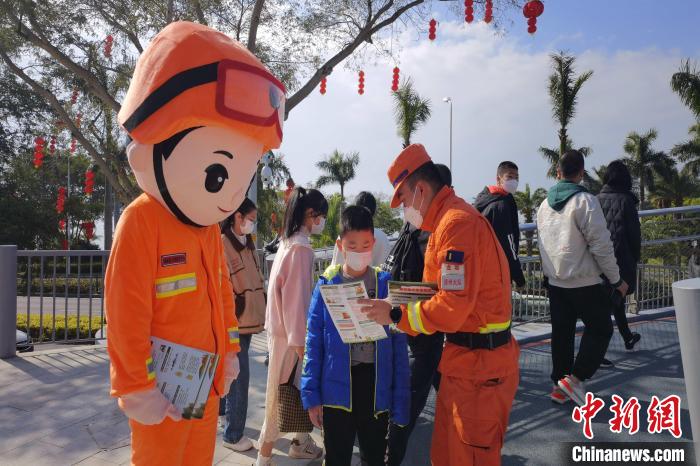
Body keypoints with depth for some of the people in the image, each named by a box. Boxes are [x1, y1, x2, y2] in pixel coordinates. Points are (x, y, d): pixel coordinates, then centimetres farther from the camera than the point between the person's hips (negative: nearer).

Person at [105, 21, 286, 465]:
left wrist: (229, 350, 15)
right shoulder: (142, 221, -20)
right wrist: (137, 387, -16)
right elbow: (127, 314, -20)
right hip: (163, 391, -7)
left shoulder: (209, 222, 4)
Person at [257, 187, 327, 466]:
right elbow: (296, 298, -21)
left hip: (282, 327, 9)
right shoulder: (301, 248, -19)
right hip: (290, 332, -9)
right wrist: (299, 342, -18)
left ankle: (301, 442, 31)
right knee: (283, 392, 2)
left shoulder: (288, 242, 9)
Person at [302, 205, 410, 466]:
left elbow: (398, 346, -1)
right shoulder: (326, 285, -5)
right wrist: (311, 395, -4)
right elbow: (314, 344, -2)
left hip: (376, 386, 1)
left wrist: (400, 399, -2)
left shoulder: (386, 285, -3)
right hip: (337, 387, -1)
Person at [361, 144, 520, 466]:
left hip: (479, 364, -10)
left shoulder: (458, 222, -20)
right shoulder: (446, 220, 13)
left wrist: (396, 315, -15)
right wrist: (396, 306, 6)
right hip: (463, 356, 10)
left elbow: (453, 307, -25)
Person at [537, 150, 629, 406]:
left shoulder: (545, 204, 6)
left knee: (561, 333, 13)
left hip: (555, 281, 6)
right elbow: (601, 244, -15)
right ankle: (574, 378, 0)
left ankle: (559, 386, 20)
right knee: (600, 329, 9)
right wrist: (616, 279, -5)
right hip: (584, 282, -6)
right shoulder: (585, 201, -15)